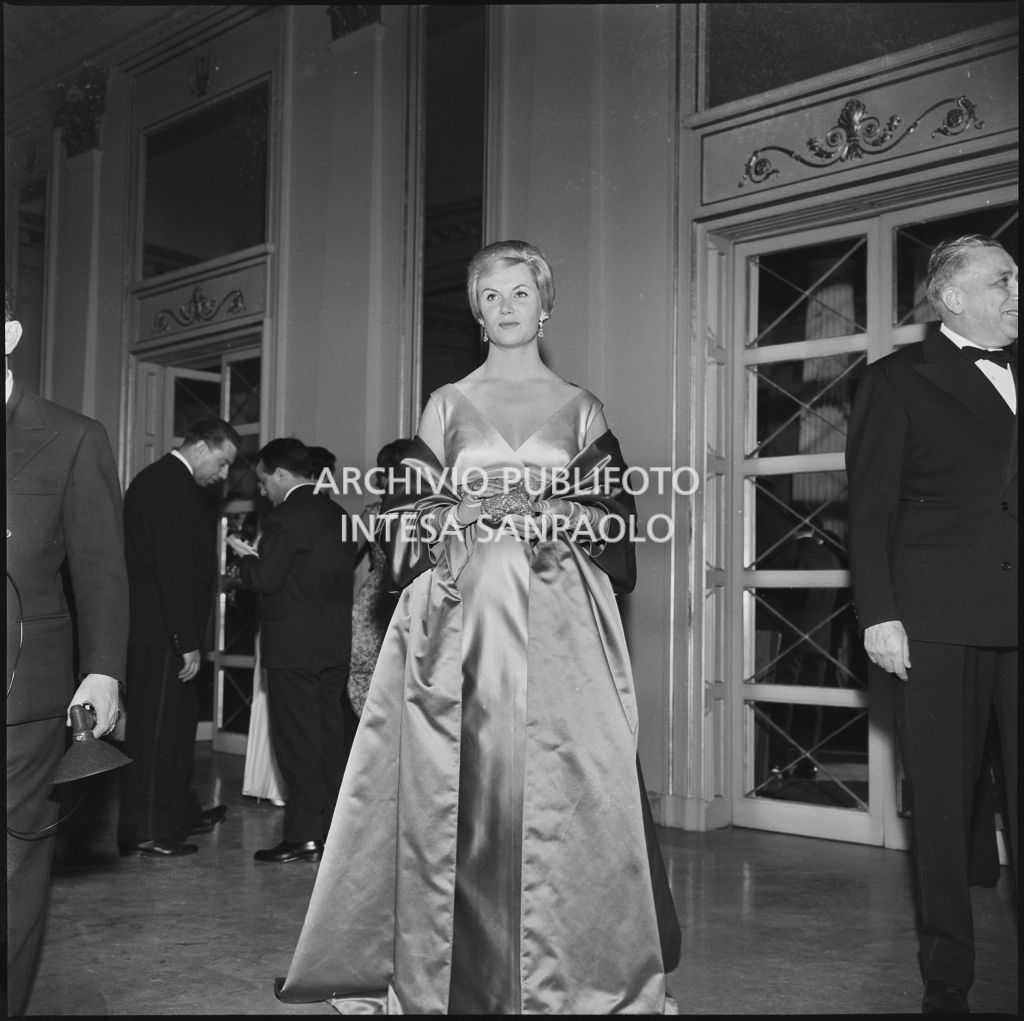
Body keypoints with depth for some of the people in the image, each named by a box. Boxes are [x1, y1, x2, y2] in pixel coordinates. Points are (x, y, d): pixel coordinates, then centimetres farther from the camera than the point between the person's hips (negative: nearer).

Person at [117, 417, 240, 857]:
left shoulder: (156, 479, 16)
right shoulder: (173, 487, -17)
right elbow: (174, 571, -22)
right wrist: (188, 642, -21)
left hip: (154, 628, 11)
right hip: (160, 633, -11)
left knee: (179, 721, 18)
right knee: (154, 730, -3)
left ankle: (180, 813, 30)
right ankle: (143, 833, 6)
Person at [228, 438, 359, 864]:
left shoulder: (284, 518, -14)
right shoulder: (338, 515, 10)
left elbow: (265, 580, -15)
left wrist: (245, 558, 5)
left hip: (293, 647, -8)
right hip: (336, 642, 8)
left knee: (297, 740, -1)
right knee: (333, 737, 11)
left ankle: (304, 836, 2)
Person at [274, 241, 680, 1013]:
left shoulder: (580, 408, 12)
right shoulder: (447, 404, 13)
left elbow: (612, 513, 6)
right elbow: (411, 511, 9)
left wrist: (553, 524, -11)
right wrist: (453, 532, -10)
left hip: (556, 615, 0)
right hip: (463, 608, 0)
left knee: (556, 774, -4)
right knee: (459, 778, -2)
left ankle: (558, 970, 8)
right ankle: (457, 969, 8)